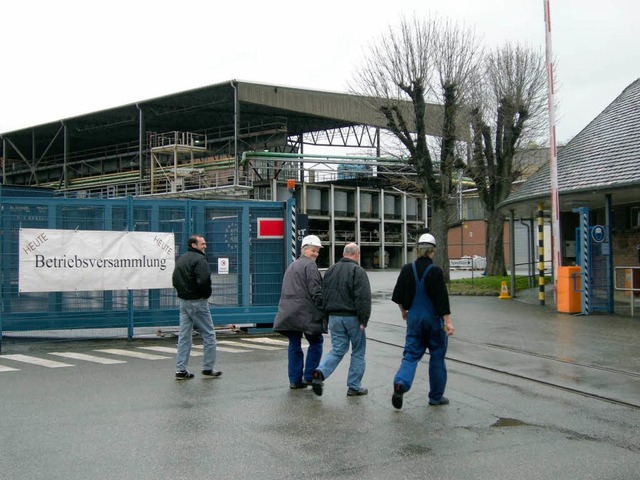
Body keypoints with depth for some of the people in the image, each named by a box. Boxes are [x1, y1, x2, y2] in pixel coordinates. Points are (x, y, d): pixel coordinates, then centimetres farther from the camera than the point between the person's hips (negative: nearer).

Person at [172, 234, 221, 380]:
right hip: (197, 302, -8)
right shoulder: (199, 259, -15)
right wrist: (206, 294, -9)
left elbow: (175, 280, 16)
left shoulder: (180, 259, 14)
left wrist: (182, 291, 13)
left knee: (184, 336, 10)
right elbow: (204, 280, -25)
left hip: (183, 301, 8)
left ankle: (181, 370, 10)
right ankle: (208, 369, 6)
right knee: (208, 335, 3)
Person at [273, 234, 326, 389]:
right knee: (315, 342, 6)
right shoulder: (310, 265, -7)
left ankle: (295, 380, 11)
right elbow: (315, 291, -14)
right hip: (306, 312, -8)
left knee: (294, 345, 11)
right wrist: (323, 308, -8)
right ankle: (309, 377, 4)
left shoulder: (291, 266, 22)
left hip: (288, 312, 8)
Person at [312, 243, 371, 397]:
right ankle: (354, 387, 12)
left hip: (334, 317, 5)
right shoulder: (358, 271, -10)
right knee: (358, 352, 8)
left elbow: (323, 295, 14)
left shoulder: (330, 270, 11)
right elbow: (363, 298, -18)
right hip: (352, 317, -5)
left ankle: (320, 372, -12)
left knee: (337, 350, 11)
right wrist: (363, 320, -15)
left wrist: (327, 316, 19)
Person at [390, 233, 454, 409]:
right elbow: (442, 298, -17)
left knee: (411, 354, 9)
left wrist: (404, 311, 23)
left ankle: (400, 383, -18)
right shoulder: (435, 271, -14)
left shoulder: (407, 269, -1)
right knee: (437, 356, 11)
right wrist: (448, 322, -15)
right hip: (433, 318, -3)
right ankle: (436, 397, 18)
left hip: (414, 317, 3)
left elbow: (398, 295, 6)